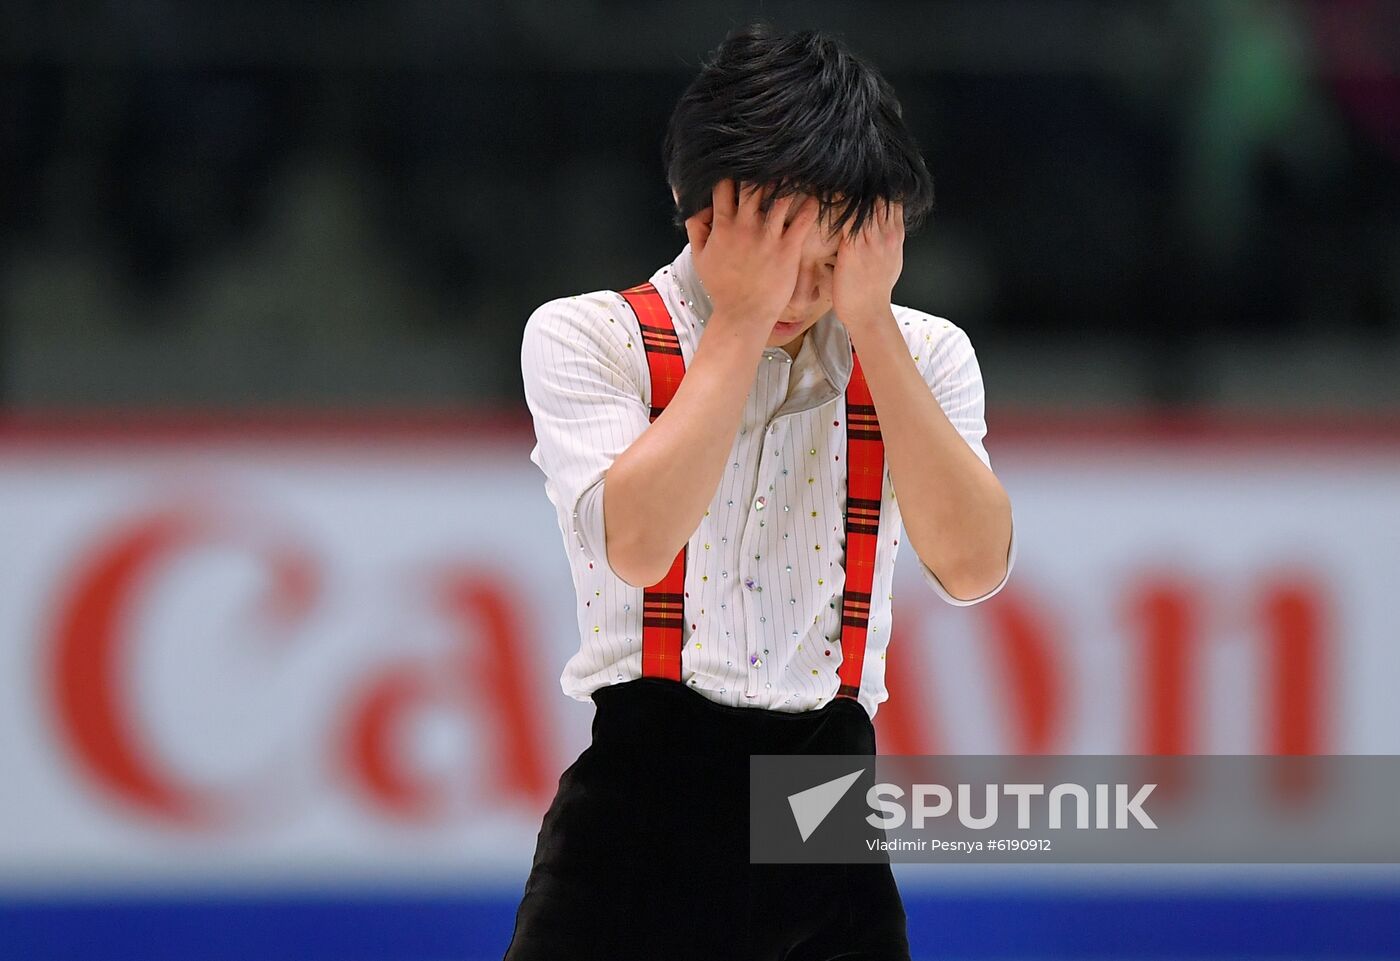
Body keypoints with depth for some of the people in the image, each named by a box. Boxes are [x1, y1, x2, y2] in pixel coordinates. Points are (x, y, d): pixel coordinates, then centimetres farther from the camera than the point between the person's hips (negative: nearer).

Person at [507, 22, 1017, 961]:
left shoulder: (919, 355, 7)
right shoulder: (585, 338, 0)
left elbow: (972, 566, -9)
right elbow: (635, 543, -18)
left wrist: (869, 323, -11)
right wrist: (743, 319, -14)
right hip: (640, 807, -2)